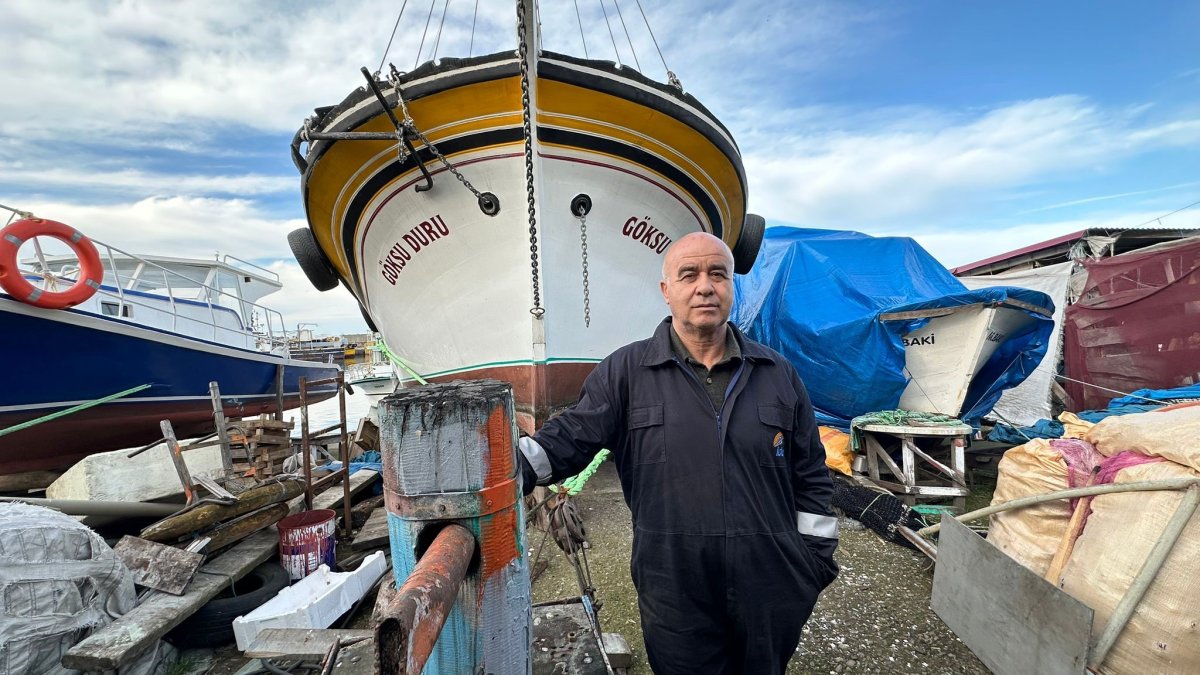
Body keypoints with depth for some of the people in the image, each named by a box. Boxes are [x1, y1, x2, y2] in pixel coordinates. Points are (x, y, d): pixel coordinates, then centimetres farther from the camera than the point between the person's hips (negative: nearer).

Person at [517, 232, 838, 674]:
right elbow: (568, 438, -9)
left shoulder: (778, 374, 3)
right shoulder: (625, 372, -6)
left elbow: (810, 476, 7)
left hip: (771, 591, 3)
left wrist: (815, 560, 7)